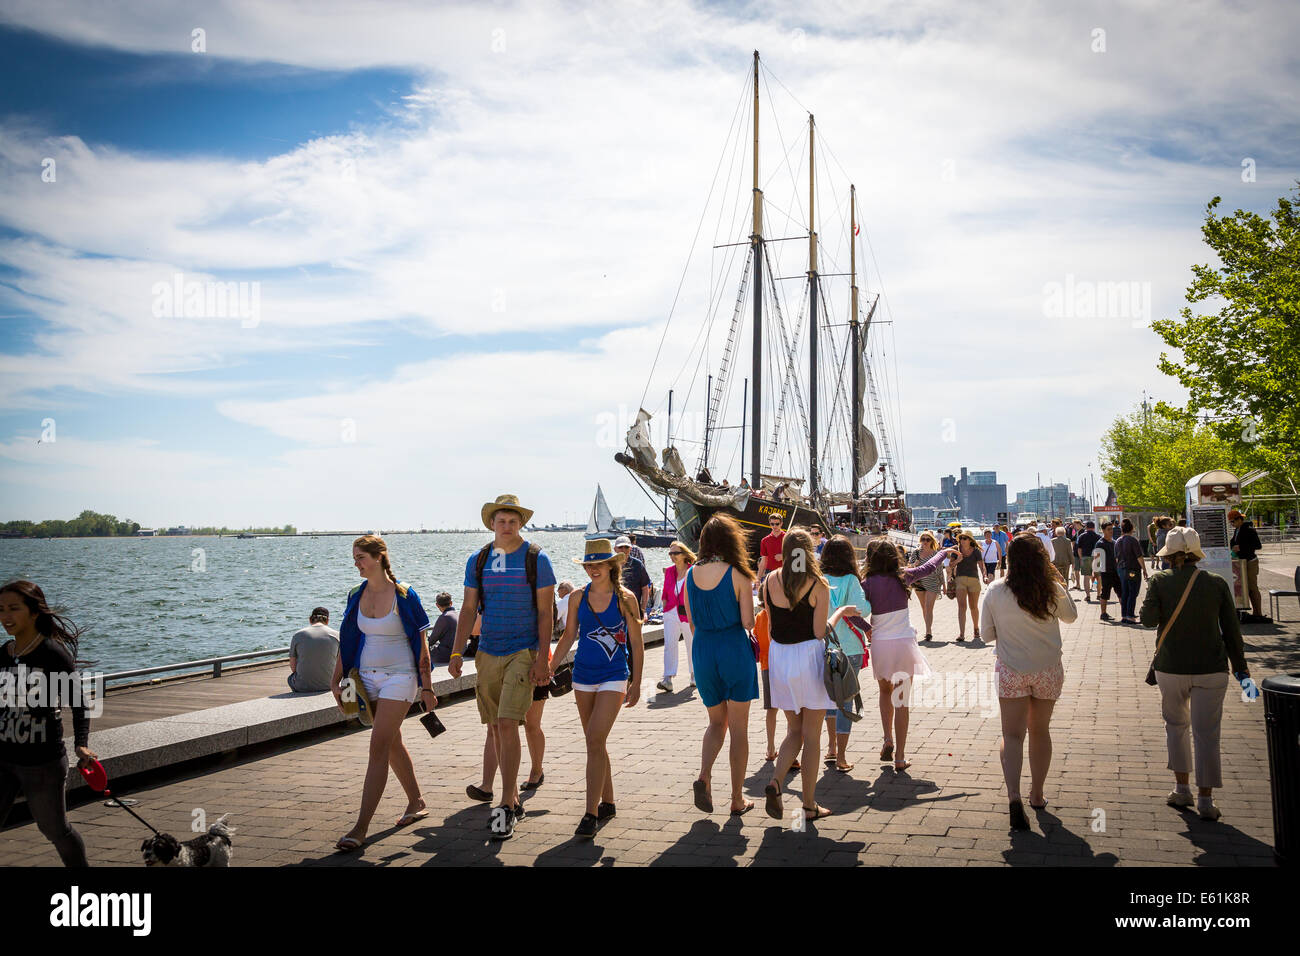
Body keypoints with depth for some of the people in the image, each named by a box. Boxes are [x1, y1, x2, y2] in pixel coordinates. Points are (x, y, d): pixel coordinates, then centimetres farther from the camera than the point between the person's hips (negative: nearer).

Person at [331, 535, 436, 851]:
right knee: (392, 743, 16)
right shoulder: (356, 595, 5)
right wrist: (337, 680, 7)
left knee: (379, 747, -12)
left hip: (400, 677, -6)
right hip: (367, 676, 6)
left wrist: (426, 686, -6)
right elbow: (347, 640, 11)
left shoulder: (404, 595, -11)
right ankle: (416, 802, 34)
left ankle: (361, 828, -13)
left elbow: (421, 644, -7)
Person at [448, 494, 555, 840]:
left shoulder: (536, 559, -4)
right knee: (496, 727, 8)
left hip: (523, 652, -4)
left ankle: (506, 807, -9)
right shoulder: (477, 561, 8)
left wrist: (542, 657, -11)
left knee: (508, 724, -14)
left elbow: (545, 613, -5)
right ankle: (514, 800, 21)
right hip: (488, 653, 5)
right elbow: (467, 609, 10)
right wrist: (457, 652, 2)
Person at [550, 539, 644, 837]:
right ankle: (607, 802, 26)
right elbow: (568, 637, 12)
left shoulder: (625, 598, -5)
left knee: (595, 740, -15)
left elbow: (636, 644, -1)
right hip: (583, 675, 4)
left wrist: (636, 683, -2)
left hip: (614, 677, -4)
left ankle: (591, 813, -12)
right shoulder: (578, 597, 4)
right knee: (595, 742, 12)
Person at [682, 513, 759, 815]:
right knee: (738, 727, 8)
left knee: (717, 722, 19)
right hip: (735, 650, -4)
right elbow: (748, 622, -11)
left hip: (702, 651, 4)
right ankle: (738, 799, 13)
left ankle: (704, 776, -5)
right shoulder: (738, 575, -11)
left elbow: (691, 621, 8)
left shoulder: (691, 574, 1)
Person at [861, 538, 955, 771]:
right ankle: (900, 756, 4)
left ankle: (888, 740, 14)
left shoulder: (868, 583, -7)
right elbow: (929, 567, 15)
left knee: (885, 692, 25)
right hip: (904, 643, 0)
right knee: (901, 701, 5)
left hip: (880, 644, 0)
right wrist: (945, 552, 33)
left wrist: (867, 629, 4)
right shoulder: (903, 577, -1)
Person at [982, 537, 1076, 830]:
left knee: (1012, 735, 1)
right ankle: (1037, 795, 30)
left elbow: (988, 634, -2)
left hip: (1011, 671, -2)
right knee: (1040, 732, 17)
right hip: (1048, 670, 2)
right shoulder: (1052, 590, -9)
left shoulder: (996, 592, -11)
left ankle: (1014, 796, -19)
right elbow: (1071, 615, 12)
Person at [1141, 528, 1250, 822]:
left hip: (1171, 668, 0)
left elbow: (1149, 618, -14)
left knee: (1175, 725, 19)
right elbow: (1231, 629, 1)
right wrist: (1240, 665, 12)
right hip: (1211, 669, 0)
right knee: (1206, 733, 4)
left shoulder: (1160, 581, -8)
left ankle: (1182, 789, 21)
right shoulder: (1217, 584, -4)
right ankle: (1205, 800, 4)